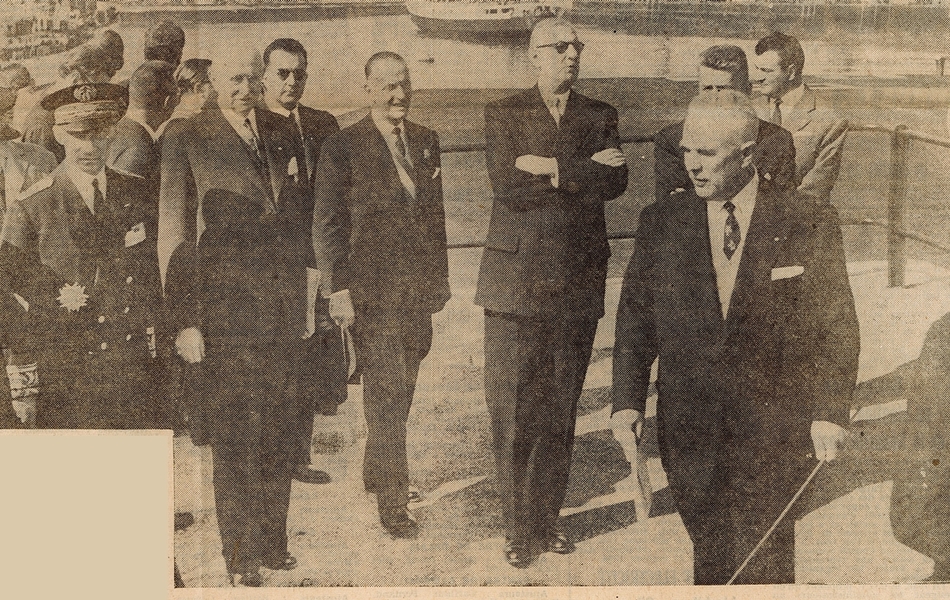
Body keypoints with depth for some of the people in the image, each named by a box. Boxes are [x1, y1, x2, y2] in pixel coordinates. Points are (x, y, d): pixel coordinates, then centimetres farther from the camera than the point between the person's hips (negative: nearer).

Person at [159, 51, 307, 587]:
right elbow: (174, 240, -3)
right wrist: (185, 321, -7)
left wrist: (304, 299, 10)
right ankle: (242, 555, 13)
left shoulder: (284, 136, 10)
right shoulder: (187, 145, -3)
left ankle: (273, 542, 22)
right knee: (236, 436, 0)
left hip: (285, 307, 4)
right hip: (227, 310, -4)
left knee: (278, 432, 10)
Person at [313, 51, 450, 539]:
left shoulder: (426, 142, 13)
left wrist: (440, 277, 15)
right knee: (386, 395, -7)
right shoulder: (342, 147, -4)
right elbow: (327, 224, -5)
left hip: (418, 291, 5)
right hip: (371, 290, -5)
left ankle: (375, 475, 32)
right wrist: (337, 289, -11)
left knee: (401, 393, 13)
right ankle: (392, 503, 0)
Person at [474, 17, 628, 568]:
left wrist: (551, 167, -12)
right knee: (511, 408, -2)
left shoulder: (600, 116, 12)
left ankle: (547, 519, 21)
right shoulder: (504, 114, 6)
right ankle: (519, 528, 10)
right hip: (516, 276, -2)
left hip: (578, 279, 2)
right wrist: (583, 172, -10)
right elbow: (506, 183, -10)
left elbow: (615, 182, -5)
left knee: (562, 408, 7)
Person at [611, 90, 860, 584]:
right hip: (688, 427, 2)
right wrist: (628, 400, -1)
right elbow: (635, 316, 7)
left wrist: (830, 413, -10)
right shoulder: (660, 223, 3)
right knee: (710, 556, 9)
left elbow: (835, 325, -2)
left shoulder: (808, 224, -3)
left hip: (775, 429, -2)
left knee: (765, 565, 1)